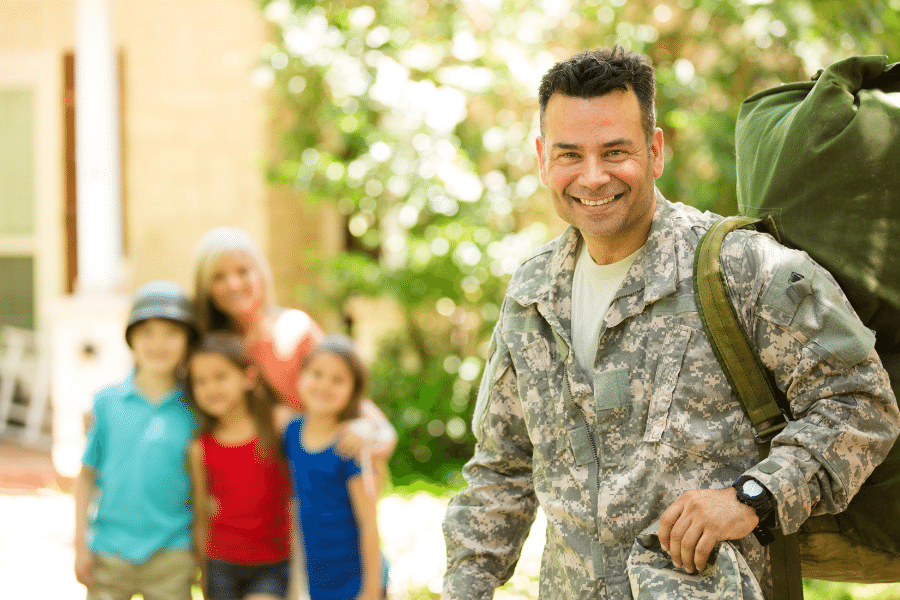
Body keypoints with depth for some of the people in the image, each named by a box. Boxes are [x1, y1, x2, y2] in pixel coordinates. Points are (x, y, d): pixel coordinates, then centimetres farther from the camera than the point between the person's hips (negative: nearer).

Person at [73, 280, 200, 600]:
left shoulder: (193, 410, -1)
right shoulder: (108, 403, 1)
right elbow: (86, 476, 6)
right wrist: (80, 545, 3)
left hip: (171, 555, 0)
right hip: (109, 552, 1)